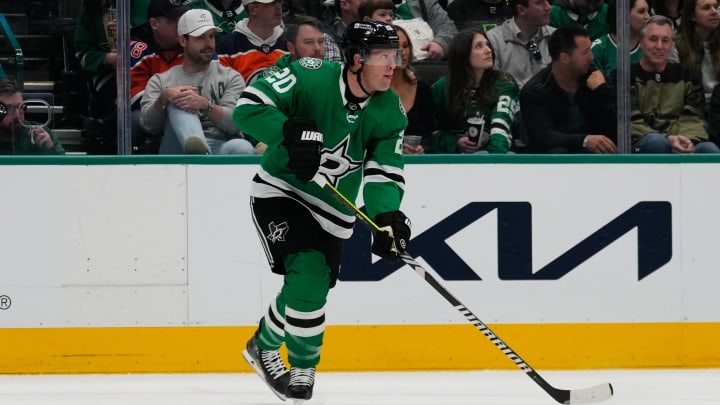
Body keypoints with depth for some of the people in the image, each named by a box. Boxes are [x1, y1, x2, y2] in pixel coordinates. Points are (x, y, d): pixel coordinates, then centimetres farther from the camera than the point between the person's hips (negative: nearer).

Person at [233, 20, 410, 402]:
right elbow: (249, 106, -26)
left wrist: (387, 217, -29)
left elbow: (385, 171, -11)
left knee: (311, 288, 0)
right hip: (279, 192, -5)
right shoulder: (311, 77, -23)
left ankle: (265, 345, 29)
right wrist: (290, 132, -41)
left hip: (331, 212, 5)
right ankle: (302, 367, -1)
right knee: (307, 270, -22)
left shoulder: (389, 111, -9)